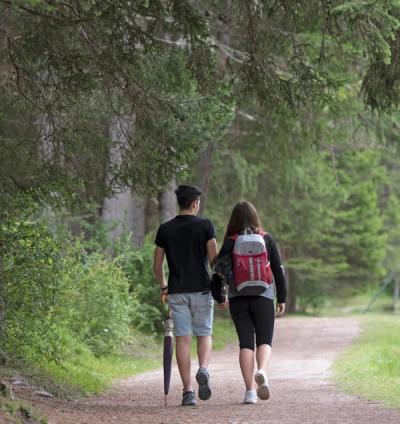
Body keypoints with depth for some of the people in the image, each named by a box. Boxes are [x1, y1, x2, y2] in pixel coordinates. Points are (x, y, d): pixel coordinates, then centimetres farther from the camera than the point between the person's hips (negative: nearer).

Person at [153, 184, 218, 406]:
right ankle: (203, 369, -17)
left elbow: (157, 265, 8)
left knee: (183, 339, 2)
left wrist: (163, 288, 24)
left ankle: (188, 391, -3)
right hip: (201, 289, -2)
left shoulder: (165, 229, 5)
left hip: (177, 291, 2)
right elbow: (214, 260, -8)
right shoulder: (205, 225, -3)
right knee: (204, 335, 12)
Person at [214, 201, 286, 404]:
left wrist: (218, 296, 14)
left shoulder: (230, 242, -1)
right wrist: (282, 298, 9)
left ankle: (250, 390, -2)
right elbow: (278, 270, 2)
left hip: (238, 299, 0)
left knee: (246, 342, 4)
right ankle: (261, 371, -23)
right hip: (263, 297, 0)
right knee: (265, 340, 8)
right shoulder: (267, 239, 1)